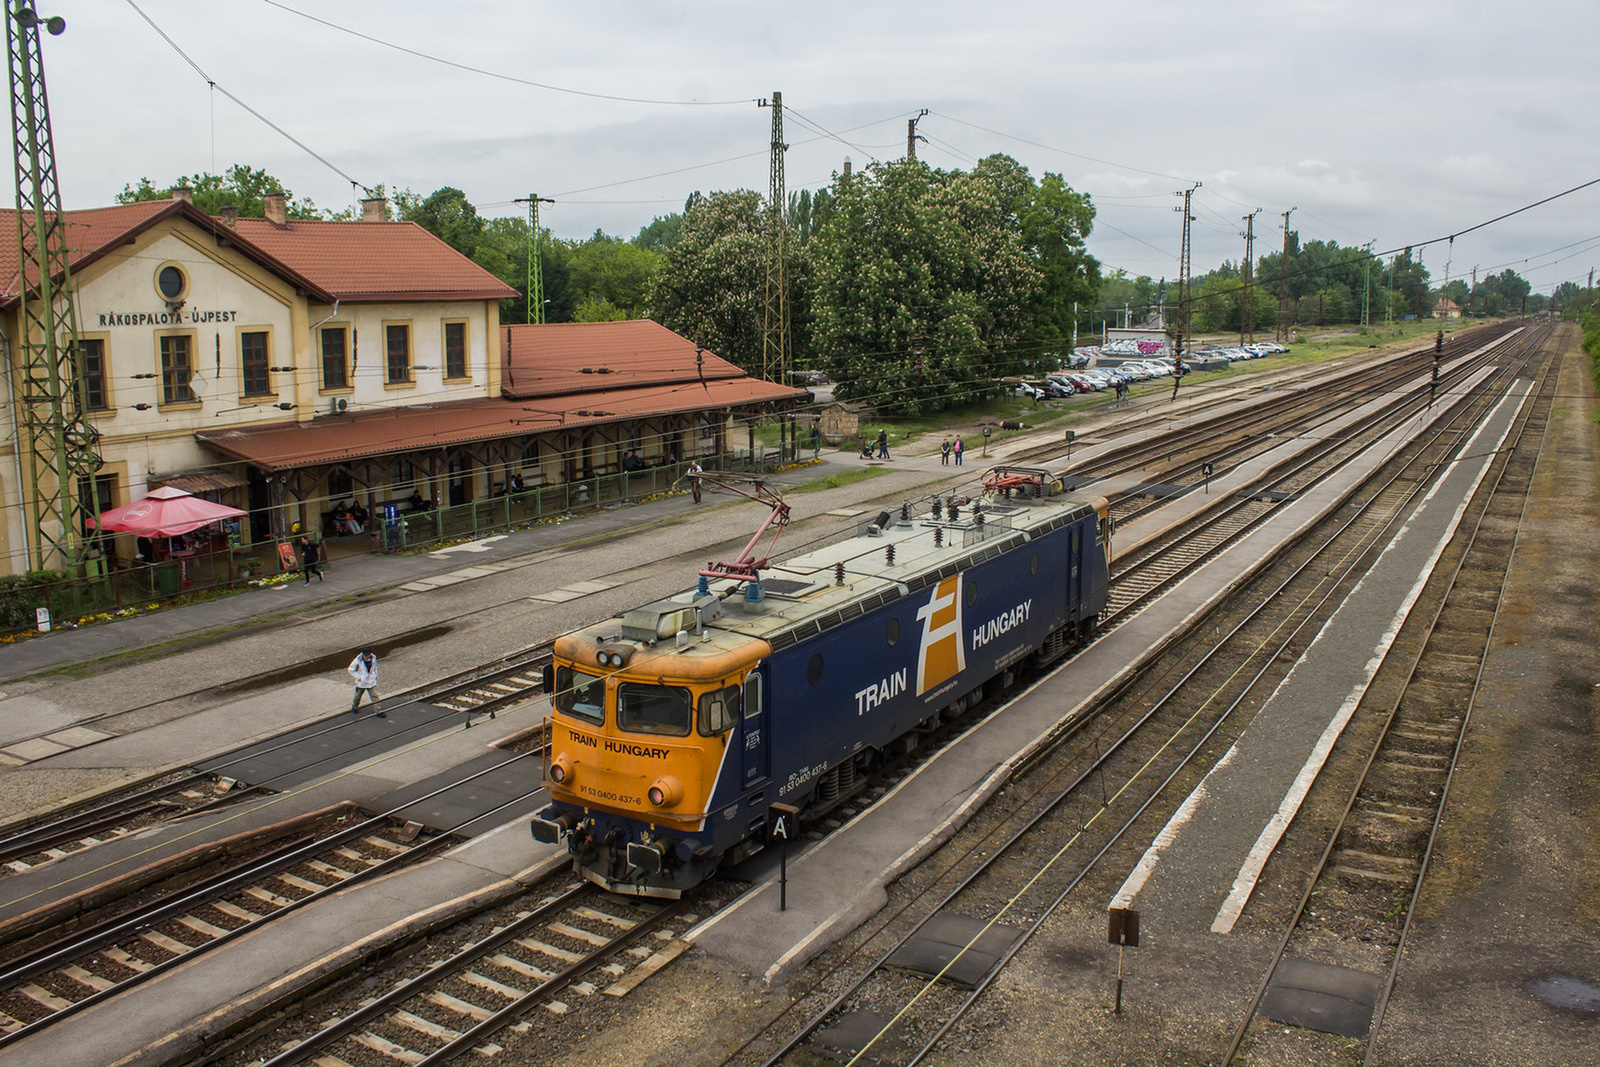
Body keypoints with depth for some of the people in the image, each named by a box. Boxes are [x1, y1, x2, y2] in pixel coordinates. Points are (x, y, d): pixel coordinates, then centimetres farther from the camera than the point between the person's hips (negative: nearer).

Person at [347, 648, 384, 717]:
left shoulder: (373, 658, -7)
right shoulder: (358, 660, -17)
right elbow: (351, 670, -8)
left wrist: (375, 676, 8)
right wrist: (358, 677, -13)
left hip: (371, 682, 2)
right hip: (361, 683, -2)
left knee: (375, 697, -1)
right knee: (358, 696, 17)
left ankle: (378, 712, 3)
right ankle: (354, 708, 42)